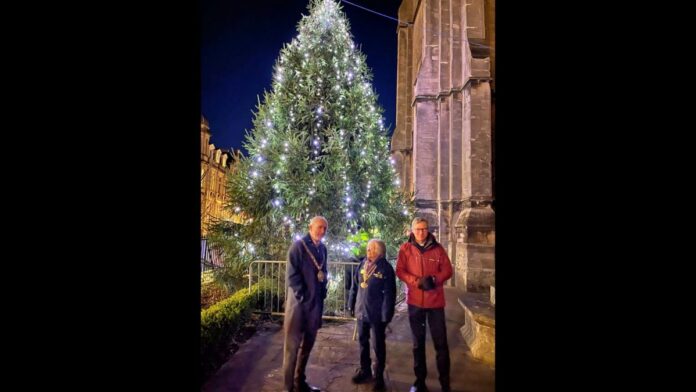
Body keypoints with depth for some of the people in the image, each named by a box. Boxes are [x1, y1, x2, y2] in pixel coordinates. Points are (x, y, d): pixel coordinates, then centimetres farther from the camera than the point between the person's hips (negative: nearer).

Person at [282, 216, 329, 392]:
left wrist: (322, 295, 9)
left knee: (308, 343, 18)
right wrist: (302, 296, -16)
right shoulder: (298, 246, -11)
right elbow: (291, 275, -15)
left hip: (316, 303, 7)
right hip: (299, 302, -7)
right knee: (293, 345, 5)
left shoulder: (322, 248, 8)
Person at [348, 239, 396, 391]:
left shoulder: (386, 268, -14)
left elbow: (389, 293, -14)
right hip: (361, 310, 6)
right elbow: (354, 286, 9)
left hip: (377, 314, -5)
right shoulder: (362, 264, 2)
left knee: (378, 345, 9)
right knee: (363, 341, 19)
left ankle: (379, 375, 27)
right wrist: (351, 305, 9)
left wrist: (386, 315, -15)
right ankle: (365, 369, 38)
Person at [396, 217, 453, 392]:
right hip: (415, 300, 1)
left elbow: (447, 270, -1)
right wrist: (417, 281, -20)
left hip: (435, 300, 0)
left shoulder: (437, 248, 0)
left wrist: (434, 279, -19)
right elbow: (400, 271, -5)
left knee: (441, 342, 4)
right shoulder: (405, 249, -1)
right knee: (418, 342, 14)